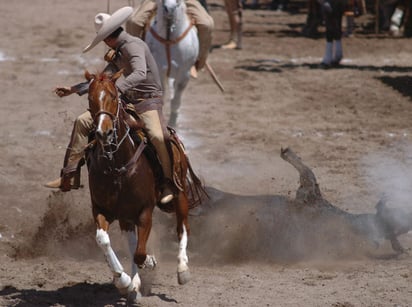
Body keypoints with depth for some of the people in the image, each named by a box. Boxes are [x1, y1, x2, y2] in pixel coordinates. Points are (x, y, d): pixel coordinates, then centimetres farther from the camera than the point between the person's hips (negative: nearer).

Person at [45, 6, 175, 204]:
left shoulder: (133, 45, -16)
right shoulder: (118, 54, 13)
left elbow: (140, 74, -33)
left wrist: (117, 87, -46)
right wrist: (73, 90, 18)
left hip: (149, 101, -9)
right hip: (127, 101, 9)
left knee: (156, 136, -37)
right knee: (83, 121, 2)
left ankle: (168, 183, -21)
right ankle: (68, 176, 5)